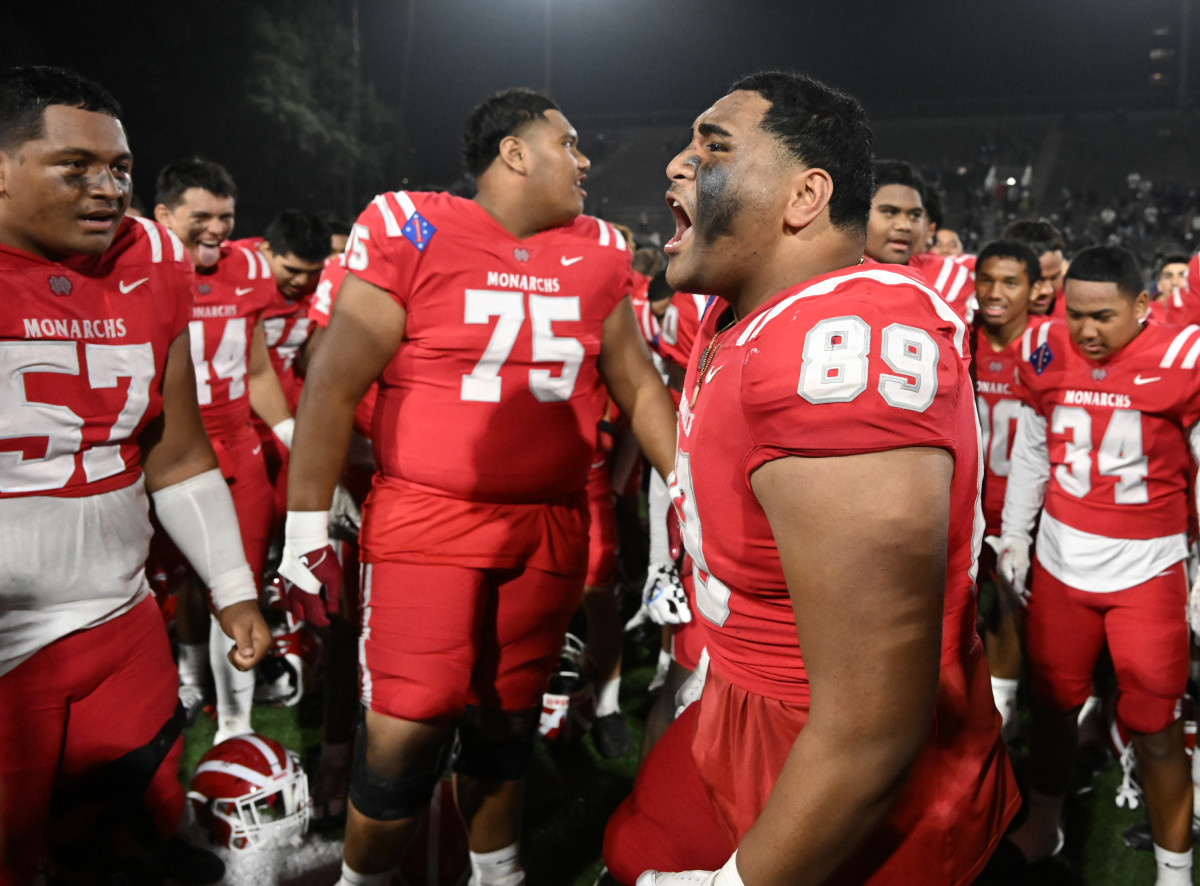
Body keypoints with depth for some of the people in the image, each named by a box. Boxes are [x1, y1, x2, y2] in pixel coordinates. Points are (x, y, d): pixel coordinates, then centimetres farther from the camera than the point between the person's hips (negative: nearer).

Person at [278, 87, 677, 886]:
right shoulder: (411, 229, -7)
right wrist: (307, 526, -6)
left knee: (506, 721, 13)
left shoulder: (598, 253, 7)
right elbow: (334, 385, -6)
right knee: (410, 731, -4)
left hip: (551, 528, 4)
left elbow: (638, 387, 14)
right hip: (426, 520, -4)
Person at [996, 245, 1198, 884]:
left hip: (1146, 568, -3)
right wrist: (1014, 536, 13)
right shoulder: (1047, 352, -2)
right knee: (1053, 704, 16)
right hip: (1059, 561, 3)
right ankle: (1042, 826, 37)